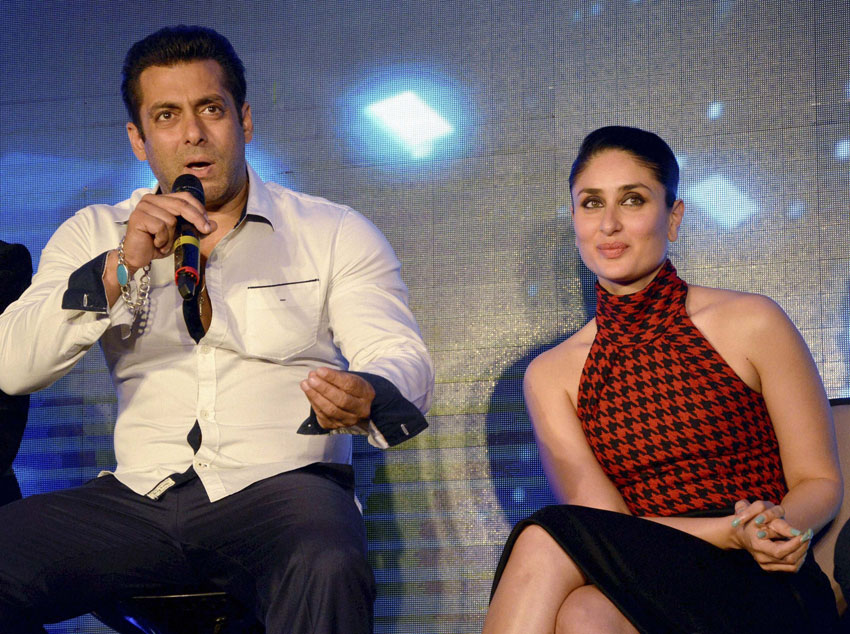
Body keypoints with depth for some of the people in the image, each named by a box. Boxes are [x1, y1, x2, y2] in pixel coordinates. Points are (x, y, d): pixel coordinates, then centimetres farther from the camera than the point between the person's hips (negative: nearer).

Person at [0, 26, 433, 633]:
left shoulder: (335, 234, 12)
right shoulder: (95, 235, 16)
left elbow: (401, 356, 1)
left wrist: (365, 399, -24)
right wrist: (121, 267, -11)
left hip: (281, 484, -2)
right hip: (138, 496, 3)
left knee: (328, 571, -38)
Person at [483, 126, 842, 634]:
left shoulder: (751, 325, 2)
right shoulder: (551, 375, 9)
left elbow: (820, 483, 6)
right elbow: (602, 522, -1)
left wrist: (777, 526, -18)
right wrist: (731, 534, -19)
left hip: (761, 592, -2)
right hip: (642, 581, 2)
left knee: (546, 541, -28)